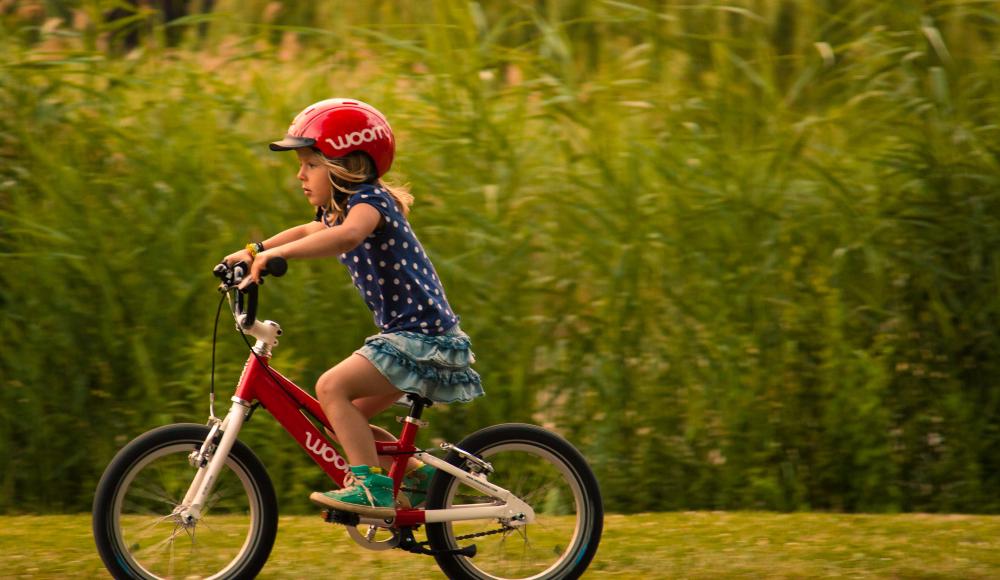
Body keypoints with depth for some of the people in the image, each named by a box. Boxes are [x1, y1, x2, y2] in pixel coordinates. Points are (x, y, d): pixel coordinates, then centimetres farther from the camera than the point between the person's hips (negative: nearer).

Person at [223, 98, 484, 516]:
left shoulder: (370, 200, -14)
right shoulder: (338, 211, 17)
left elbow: (348, 235, -37)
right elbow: (308, 232, 37)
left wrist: (277, 253, -42)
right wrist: (253, 251, 25)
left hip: (423, 336, -10)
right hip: (406, 332, 10)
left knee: (332, 387, -21)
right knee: (348, 418, 13)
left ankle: (372, 486, -23)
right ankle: (417, 474, 24)